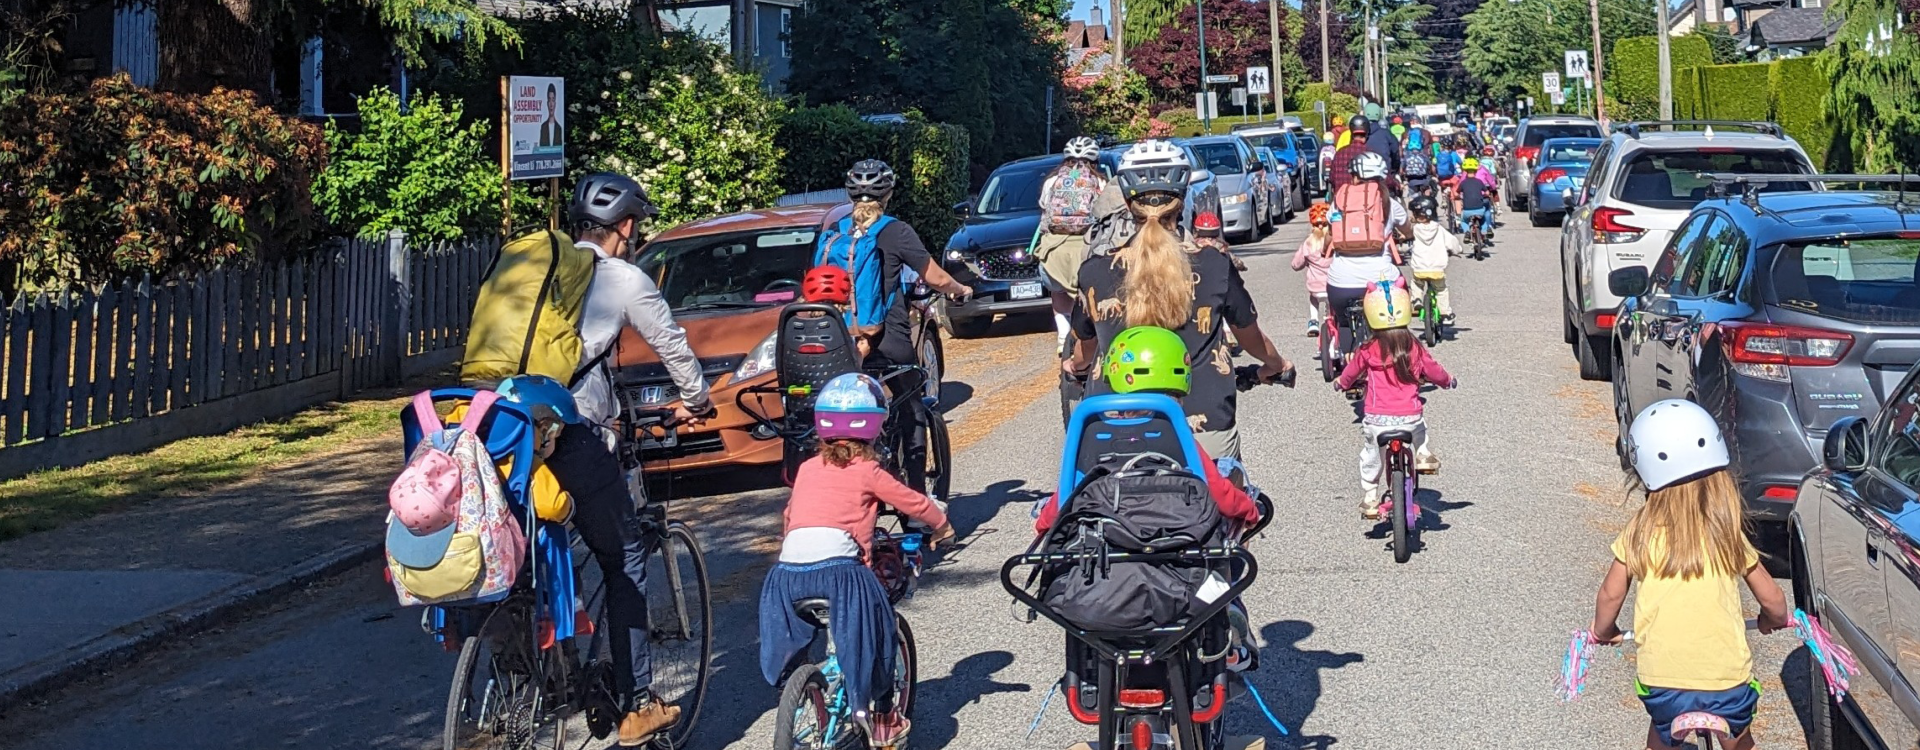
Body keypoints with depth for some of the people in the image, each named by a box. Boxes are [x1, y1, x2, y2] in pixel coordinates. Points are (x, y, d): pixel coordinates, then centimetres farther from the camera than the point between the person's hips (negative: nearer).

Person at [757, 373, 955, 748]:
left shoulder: (807, 468, 21)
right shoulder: (867, 471, 9)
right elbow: (914, 502, 17)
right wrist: (941, 526, 36)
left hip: (788, 570, 4)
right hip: (839, 567, -4)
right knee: (873, 632, 16)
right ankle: (882, 720, 23)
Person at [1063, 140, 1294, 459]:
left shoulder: (1095, 271, 0)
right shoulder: (1213, 263, -1)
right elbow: (1250, 334, 16)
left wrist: (1075, 366, 43)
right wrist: (1276, 364, 38)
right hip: (1205, 429, 0)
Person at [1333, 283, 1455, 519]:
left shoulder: (1368, 351, -5)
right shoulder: (1415, 349, -2)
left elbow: (1351, 373, 11)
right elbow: (1434, 371, 11)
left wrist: (1340, 382, 33)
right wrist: (1448, 381, 33)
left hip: (1377, 420, -1)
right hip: (1410, 417, 1)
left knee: (1370, 461, 17)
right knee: (1420, 422, 36)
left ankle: (1369, 501, 19)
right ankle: (1422, 454, 23)